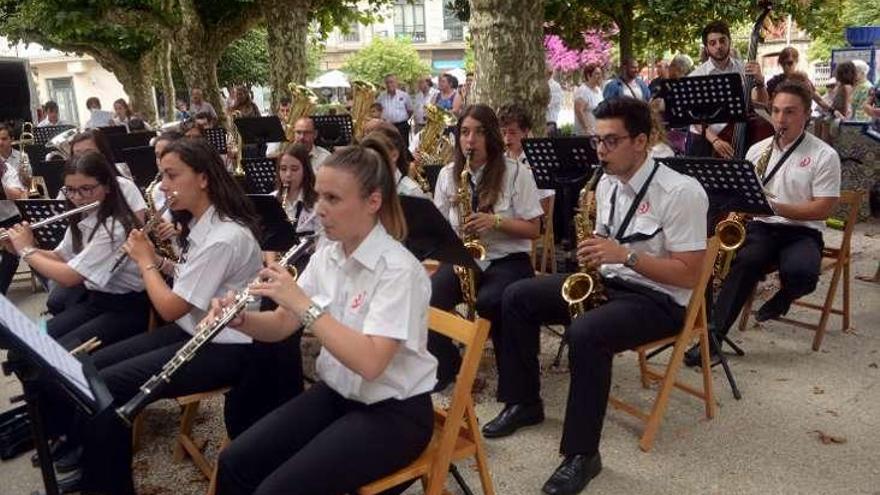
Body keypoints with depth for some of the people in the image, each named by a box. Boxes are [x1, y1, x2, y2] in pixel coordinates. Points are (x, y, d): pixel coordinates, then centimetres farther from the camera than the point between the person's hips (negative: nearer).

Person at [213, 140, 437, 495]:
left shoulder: (398, 269, -23)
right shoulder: (326, 256, 0)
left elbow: (369, 363, -32)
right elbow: (281, 327, 4)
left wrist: (303, 304, -32)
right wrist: (240, 319, -16)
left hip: (393, 412, -7)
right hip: (335, 394, 7)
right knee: (234, 463, -4)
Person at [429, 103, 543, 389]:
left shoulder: (517, 173, -5)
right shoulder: (447, 174, 7)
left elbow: (534, 230, -4)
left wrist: (496, 221, -21)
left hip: (508, 261, -3)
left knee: (487, 302, -34)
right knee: (428, 299, -25)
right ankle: (446, 365, 2)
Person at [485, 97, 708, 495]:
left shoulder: (682, 192, -19)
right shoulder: (607, 184, 5)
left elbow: (689, 274, -20)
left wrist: (626, 255, -28)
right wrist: (592, 255, -5)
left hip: (659, 299, -8)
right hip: (607, 282, 8)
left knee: (585, 333, -36)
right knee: (516, 297, -1)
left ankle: (583, 454, -18)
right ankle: (524, 402, 12)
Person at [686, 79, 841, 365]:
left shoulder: (824, 156, -3)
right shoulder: (757, 150, 10)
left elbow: (823, 209, -9)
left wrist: (775, 206, -21)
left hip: (802, 232, -2)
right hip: (761, 227, 2)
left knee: (801, 273, -36)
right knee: (746, 261, -33)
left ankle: (783, 298, 3)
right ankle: (714, 334, -32)